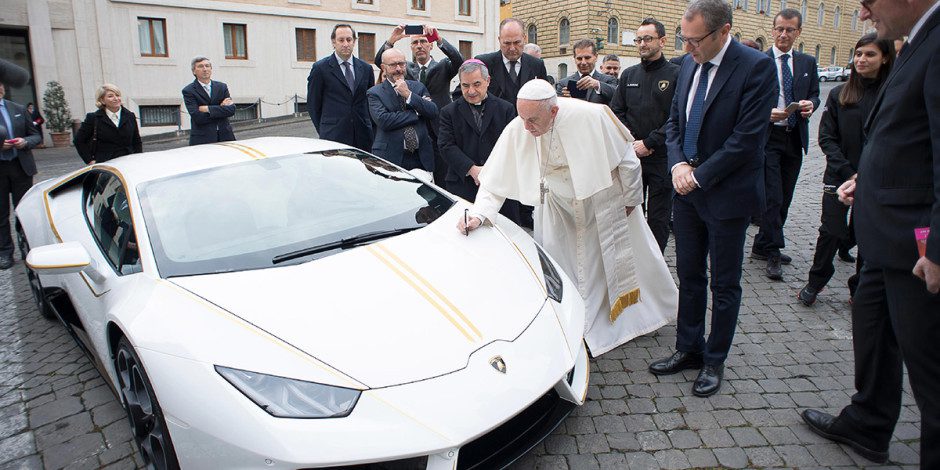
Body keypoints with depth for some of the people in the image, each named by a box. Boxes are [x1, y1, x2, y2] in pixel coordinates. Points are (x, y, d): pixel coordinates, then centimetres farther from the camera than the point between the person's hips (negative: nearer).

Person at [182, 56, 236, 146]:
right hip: (202, 139, -3)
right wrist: (221, 108, -6)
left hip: (225, 136, 3)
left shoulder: (222, 87, 13)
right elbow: (197, 117, -11)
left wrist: (208, 109, -10)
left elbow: (231, 110, -1)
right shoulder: (188, 91, 2)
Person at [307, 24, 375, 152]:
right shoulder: (320, 68, 1)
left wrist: (369, 129, 10)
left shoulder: (366, 68, 13)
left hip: (363, 137, 4)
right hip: (333, 138, -3)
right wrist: (324, 131, 4)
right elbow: (313, 104, 5)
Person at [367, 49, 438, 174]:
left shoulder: (418, 87, 12)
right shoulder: (374, 93, 2)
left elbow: (434, 113, 0)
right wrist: (416, 113, -9)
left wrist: (409, 95, -9)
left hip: (421, 158, 3)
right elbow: (383, 120, -15)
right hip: (391, 158, -3)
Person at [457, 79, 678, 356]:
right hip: (560, 210, 2)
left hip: (604, 202, -1)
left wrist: (630, 198, -5)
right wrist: (478, 214, -32)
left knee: (624, 259, 17)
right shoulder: (516, 131, -25)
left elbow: (626, 158, -16)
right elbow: (496, 180, -17)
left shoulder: (591, 116, -31)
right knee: (560, 270, 6)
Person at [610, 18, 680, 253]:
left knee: (658, 218, 2)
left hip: (661, 157, -4)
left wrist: (648, 143, -13)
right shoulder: (629, 75, 12)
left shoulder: (676, 74, -2)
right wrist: (630, 143, -5)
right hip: (631, 157, 4)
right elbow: (616, 112, 9)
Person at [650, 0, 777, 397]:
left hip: (727, 194, -6)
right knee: (689, 276, 14)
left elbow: (748, 137, -19)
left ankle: (714, 361, 23)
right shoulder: (688, 65, 6)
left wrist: (699, 175, -14)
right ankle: (688, 349, 29)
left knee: (724, 284, 8)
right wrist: (678, 164, -4)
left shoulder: (756, 67, -14)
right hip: (687, 190, 6)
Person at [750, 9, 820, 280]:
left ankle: (762, 246, 21)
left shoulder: (808, 62, 12)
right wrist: (766, 113, -20)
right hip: (767, 137, -5)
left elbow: (814, 94, 16)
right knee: (773, 198, -9)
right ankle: (773, 253, 0)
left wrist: (810, 104, -7)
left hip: (795, 139, 5)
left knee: (784, 199, 10)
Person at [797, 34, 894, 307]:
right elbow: (827, 138, -1)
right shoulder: (839, 95, 3)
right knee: (831, 231, -1)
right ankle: (815, 283, 19)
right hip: (839, 177, 0)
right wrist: (849, 173, -10)